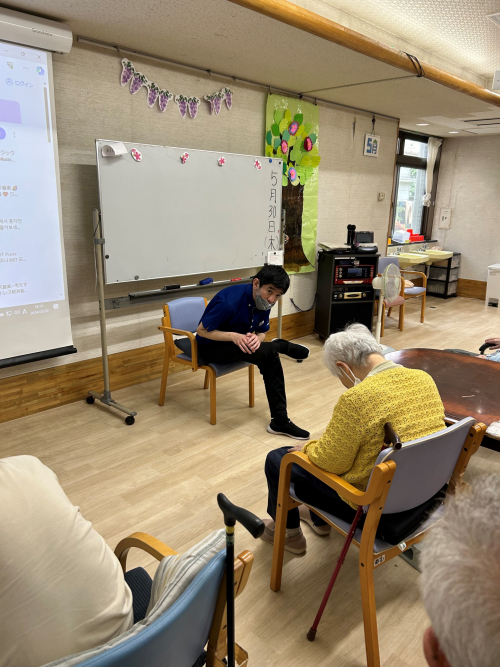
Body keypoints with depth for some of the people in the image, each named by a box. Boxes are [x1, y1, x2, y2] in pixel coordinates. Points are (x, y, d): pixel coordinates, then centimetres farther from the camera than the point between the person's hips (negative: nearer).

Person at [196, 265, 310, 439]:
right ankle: (284, 347, 9)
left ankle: (279, 421, -8)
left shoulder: (263, 302, -8)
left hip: (238, 343, 7)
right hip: (211, 347, -7)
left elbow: (262, 333, 2)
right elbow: (201, 330, -23)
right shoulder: (229, 301, -30)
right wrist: (234, 336, -36)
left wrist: (256, 339, -24)